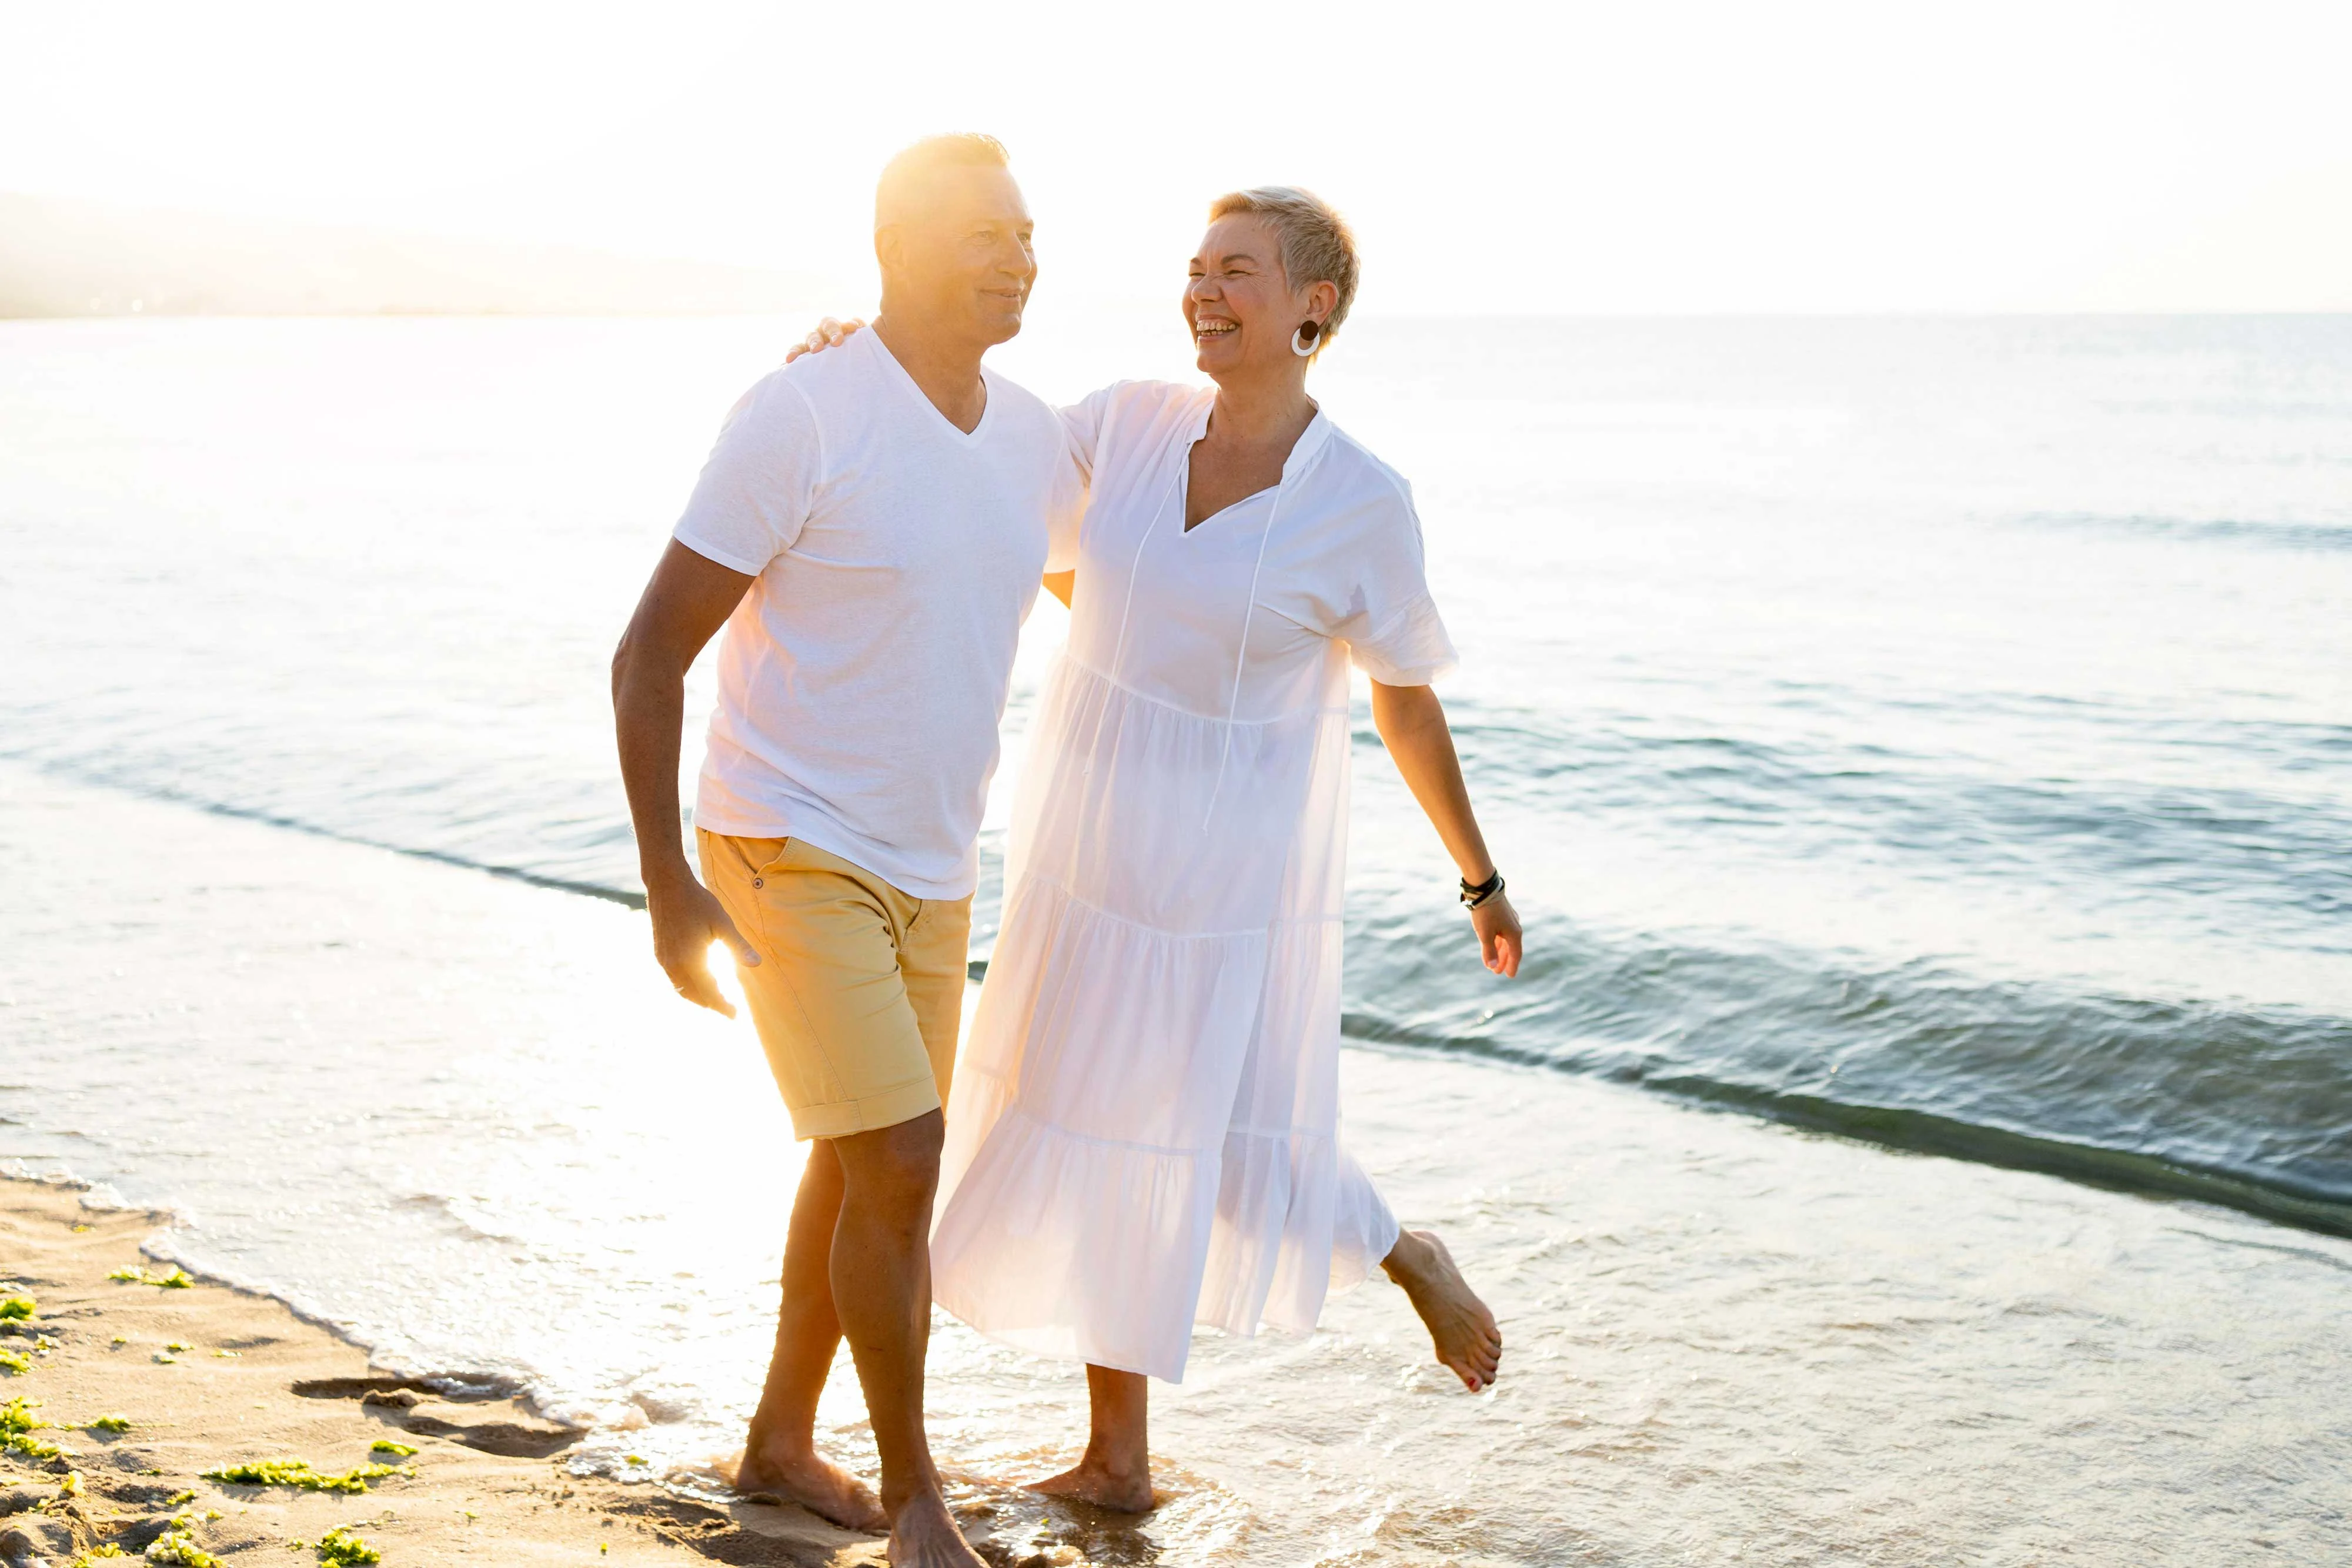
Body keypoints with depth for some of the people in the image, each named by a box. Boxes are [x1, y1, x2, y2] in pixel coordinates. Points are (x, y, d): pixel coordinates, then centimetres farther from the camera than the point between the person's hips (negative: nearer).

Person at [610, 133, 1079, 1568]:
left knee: (863, 1165, 16)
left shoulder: (1035, 439, 1)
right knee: (900, 1161, -11)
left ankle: (781, 1439, 35)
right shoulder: (800, 419, -18)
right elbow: (650, 656, -15)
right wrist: (667, 887, -19)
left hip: (932, 868, 7)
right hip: (789, 856, -7)